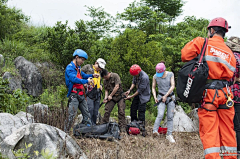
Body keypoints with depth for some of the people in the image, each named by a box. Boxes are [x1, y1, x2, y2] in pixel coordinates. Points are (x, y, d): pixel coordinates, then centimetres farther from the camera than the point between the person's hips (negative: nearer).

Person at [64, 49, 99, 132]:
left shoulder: (78, 67, 19)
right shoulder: (70, 67, -11)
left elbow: (83, 75, 30)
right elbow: (74, 79, -25)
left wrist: (92, 75, 12)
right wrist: (86, 81, -25)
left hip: (81, 95, 9)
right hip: (74, 95, -9)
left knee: (86, 113, 10)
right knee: (71, 115, -10)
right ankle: (65, 132, -3)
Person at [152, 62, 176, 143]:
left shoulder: (170, 74, -3)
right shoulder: (155, 76, -1)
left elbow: (172, 86, -7)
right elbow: (153, 87, 8)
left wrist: (166, 95, -12)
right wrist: (155, 97, -5)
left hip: (170, 97, 1)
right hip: (161, 97, -1)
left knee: (170, 116, -1)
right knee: (160, 115, -20)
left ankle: (169, 135, 1)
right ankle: (155, 131, -27)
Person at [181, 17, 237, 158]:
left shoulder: (203, 43, 1)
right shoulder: (230, 53, 16)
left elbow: (185, 55, -5)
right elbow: (230, 74, 13)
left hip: (208, 93, -4)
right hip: (225, 94, 5)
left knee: (209, 132, -3)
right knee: (227, 130, 11)